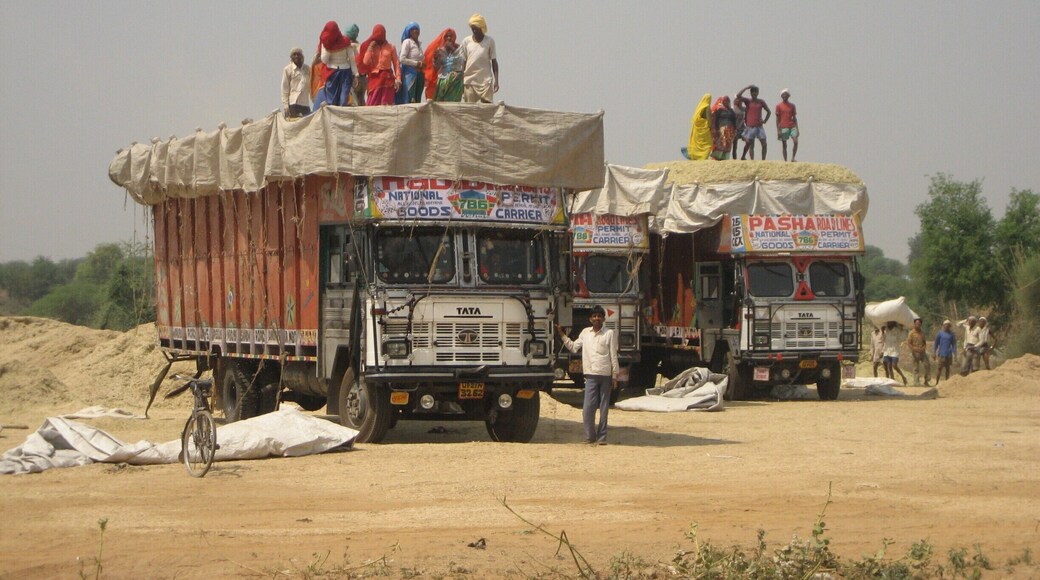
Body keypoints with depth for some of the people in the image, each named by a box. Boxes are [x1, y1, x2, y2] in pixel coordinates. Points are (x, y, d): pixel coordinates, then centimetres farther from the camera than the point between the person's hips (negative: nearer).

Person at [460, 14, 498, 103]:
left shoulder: (489, 41, 1)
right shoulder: (466, 42, 5)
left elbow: (494, 61, 4)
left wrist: (496, 81, -3)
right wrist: (461, 82, 6)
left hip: (485, 80, -1)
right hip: (469, 80, 1)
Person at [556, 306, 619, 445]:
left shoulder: (609, 334, 3)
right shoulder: (585, 333, 12)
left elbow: (613, 356, 2)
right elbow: (573, 347, 17)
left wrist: (615, 376, -1)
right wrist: (562, 334, 11)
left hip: (605, 375, -2)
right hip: (591, 375, 2)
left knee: (604, 407, 3)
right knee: (588, 407, -6)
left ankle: (602, 437, 9)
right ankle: (590, 436, 3)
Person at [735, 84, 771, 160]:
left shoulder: (761, 102, 8)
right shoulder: (748, 101, 3)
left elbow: (769, 112, 17)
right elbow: (738, 96, -13)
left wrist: (765, 120, 3)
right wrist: (746, 88, -9)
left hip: (759, 126, 2)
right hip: (750, 127, -2)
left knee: (764, 144, -4)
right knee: (751, 145, 0)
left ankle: (763, 160, 3)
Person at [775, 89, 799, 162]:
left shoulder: (792, 105, 11)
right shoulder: (779, 106, 3)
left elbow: (794, 118, 13)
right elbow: (777, 119, 2)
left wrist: (797, 129, 6)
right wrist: (778, 130, -5)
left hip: (792, 127, 2)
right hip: (783, 128, -2)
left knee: (795, 142, -15)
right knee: (784, 145, -1)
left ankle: (793, 158, -5)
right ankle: (785, 161, 2)